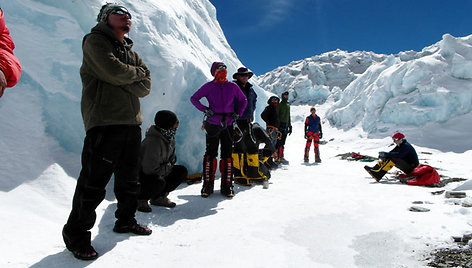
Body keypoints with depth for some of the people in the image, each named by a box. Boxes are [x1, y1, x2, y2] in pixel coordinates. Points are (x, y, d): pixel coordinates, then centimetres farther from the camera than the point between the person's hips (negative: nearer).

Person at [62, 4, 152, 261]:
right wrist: (137, 73, 2)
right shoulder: (95, 41, 4)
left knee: (129, 179, 15)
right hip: (104, 121, -7)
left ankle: (125, 220, 32)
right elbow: (114, 71, -15)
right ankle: (76, 234, 8)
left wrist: (122, 81, -8)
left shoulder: (130, 52, 23)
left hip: (131, 122, 7)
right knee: (94, 181, -7)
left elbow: (145, 86, 9)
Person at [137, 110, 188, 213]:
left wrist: (169, 164, -8)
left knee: (182, 171, -3)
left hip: (157, 173, 9)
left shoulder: (169, 137, -1)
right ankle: (139, 199, -5)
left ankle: (158, 197, 9)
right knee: (159, 182, -37)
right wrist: (167, 168, -17)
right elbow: (149, 169, -31)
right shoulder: (154, 141, -31)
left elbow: (172, 157, 14)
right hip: (142, 175, -9)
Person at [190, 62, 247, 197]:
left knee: (227, 155, 4)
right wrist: (205, 109, -7)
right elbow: (194, 98, 7)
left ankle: (227, 186, 12)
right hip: (212, 125, -2)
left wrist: (238, 113, 4)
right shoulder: (208, 86, 1)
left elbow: (243, 100, 19)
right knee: (210, 154, -2)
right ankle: (207, 185, 7)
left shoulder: (233, 87, 7)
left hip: (228, 125, 2)